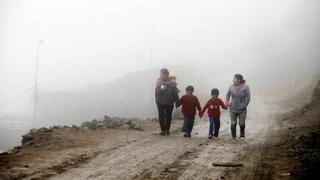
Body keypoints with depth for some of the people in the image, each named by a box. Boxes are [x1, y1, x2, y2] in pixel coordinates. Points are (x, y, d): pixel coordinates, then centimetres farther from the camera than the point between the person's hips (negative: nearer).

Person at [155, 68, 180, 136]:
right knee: (161, 116, 3)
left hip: (169, 103, -1)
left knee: (168, 116, 8)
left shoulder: (171, 83, -9)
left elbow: (175, 93, -7)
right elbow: (156, 92, -10)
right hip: (160, 102, 1)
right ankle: (163, 130, 13)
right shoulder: (158, 82, -3)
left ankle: (167, 130, 20)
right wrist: (161, 88, -30)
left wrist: (177, 102, -8)